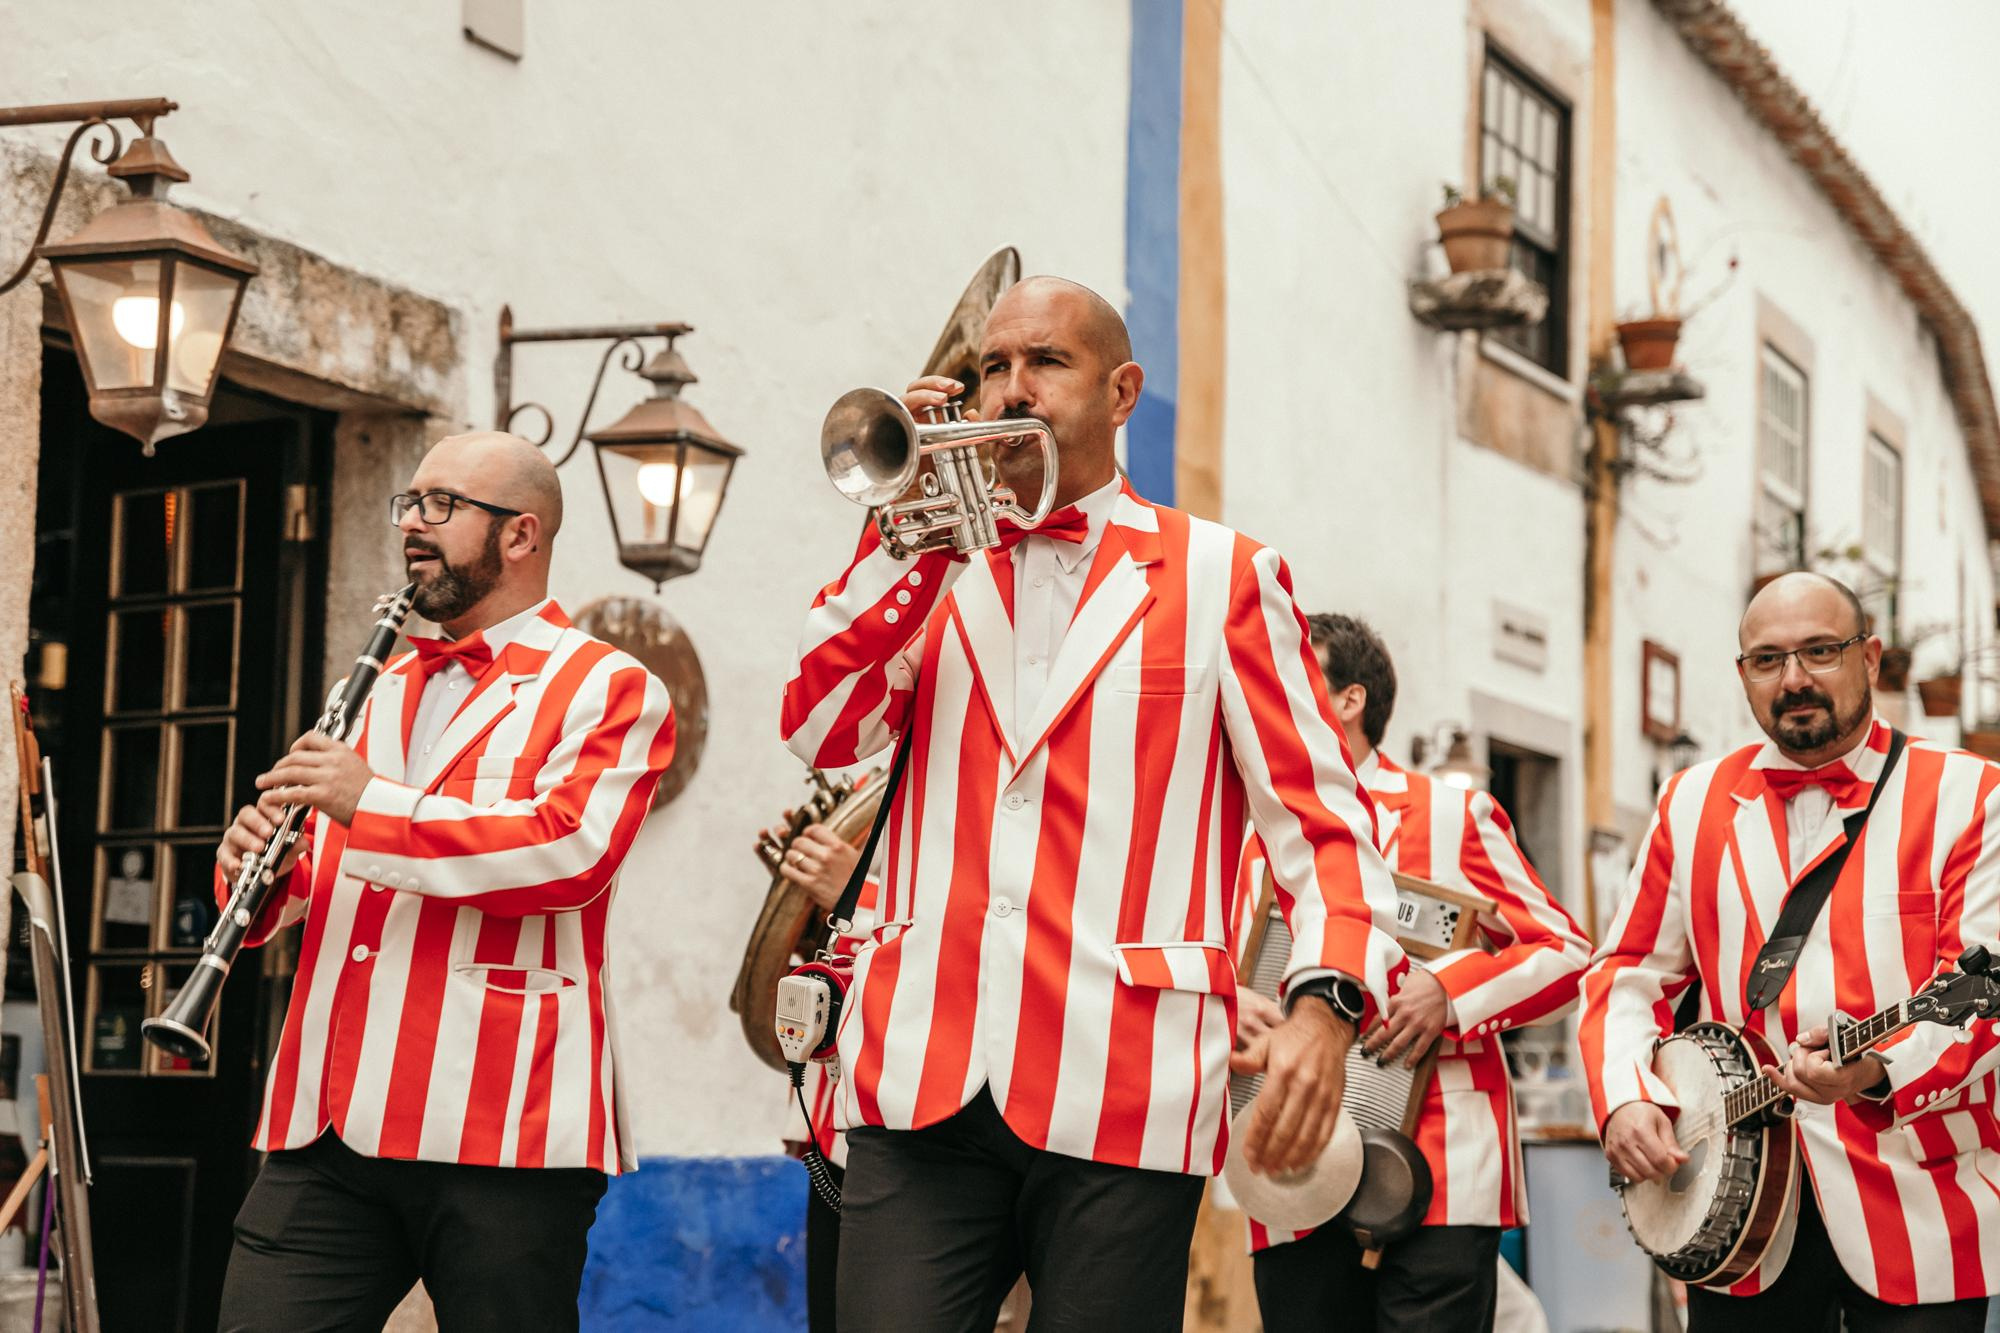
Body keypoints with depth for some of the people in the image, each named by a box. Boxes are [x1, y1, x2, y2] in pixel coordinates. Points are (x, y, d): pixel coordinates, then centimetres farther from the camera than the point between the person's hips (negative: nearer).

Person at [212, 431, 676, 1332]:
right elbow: (319, 875, 28)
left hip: (500, 1126, -5)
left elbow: (572, 850, -15)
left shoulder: (607, 690, 2)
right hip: (328, 1121, 6)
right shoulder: (387, 689, 24)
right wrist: (262, 872, 4)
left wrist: (374, 804, -17)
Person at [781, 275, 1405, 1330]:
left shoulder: (1221, 577, 10)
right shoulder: (932, 572, 20)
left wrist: (1325, 1002, -15)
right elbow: (819, 732, 3)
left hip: (1119, 1100, -2)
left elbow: (1322, 817, 2)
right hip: (923, 1085, 2)